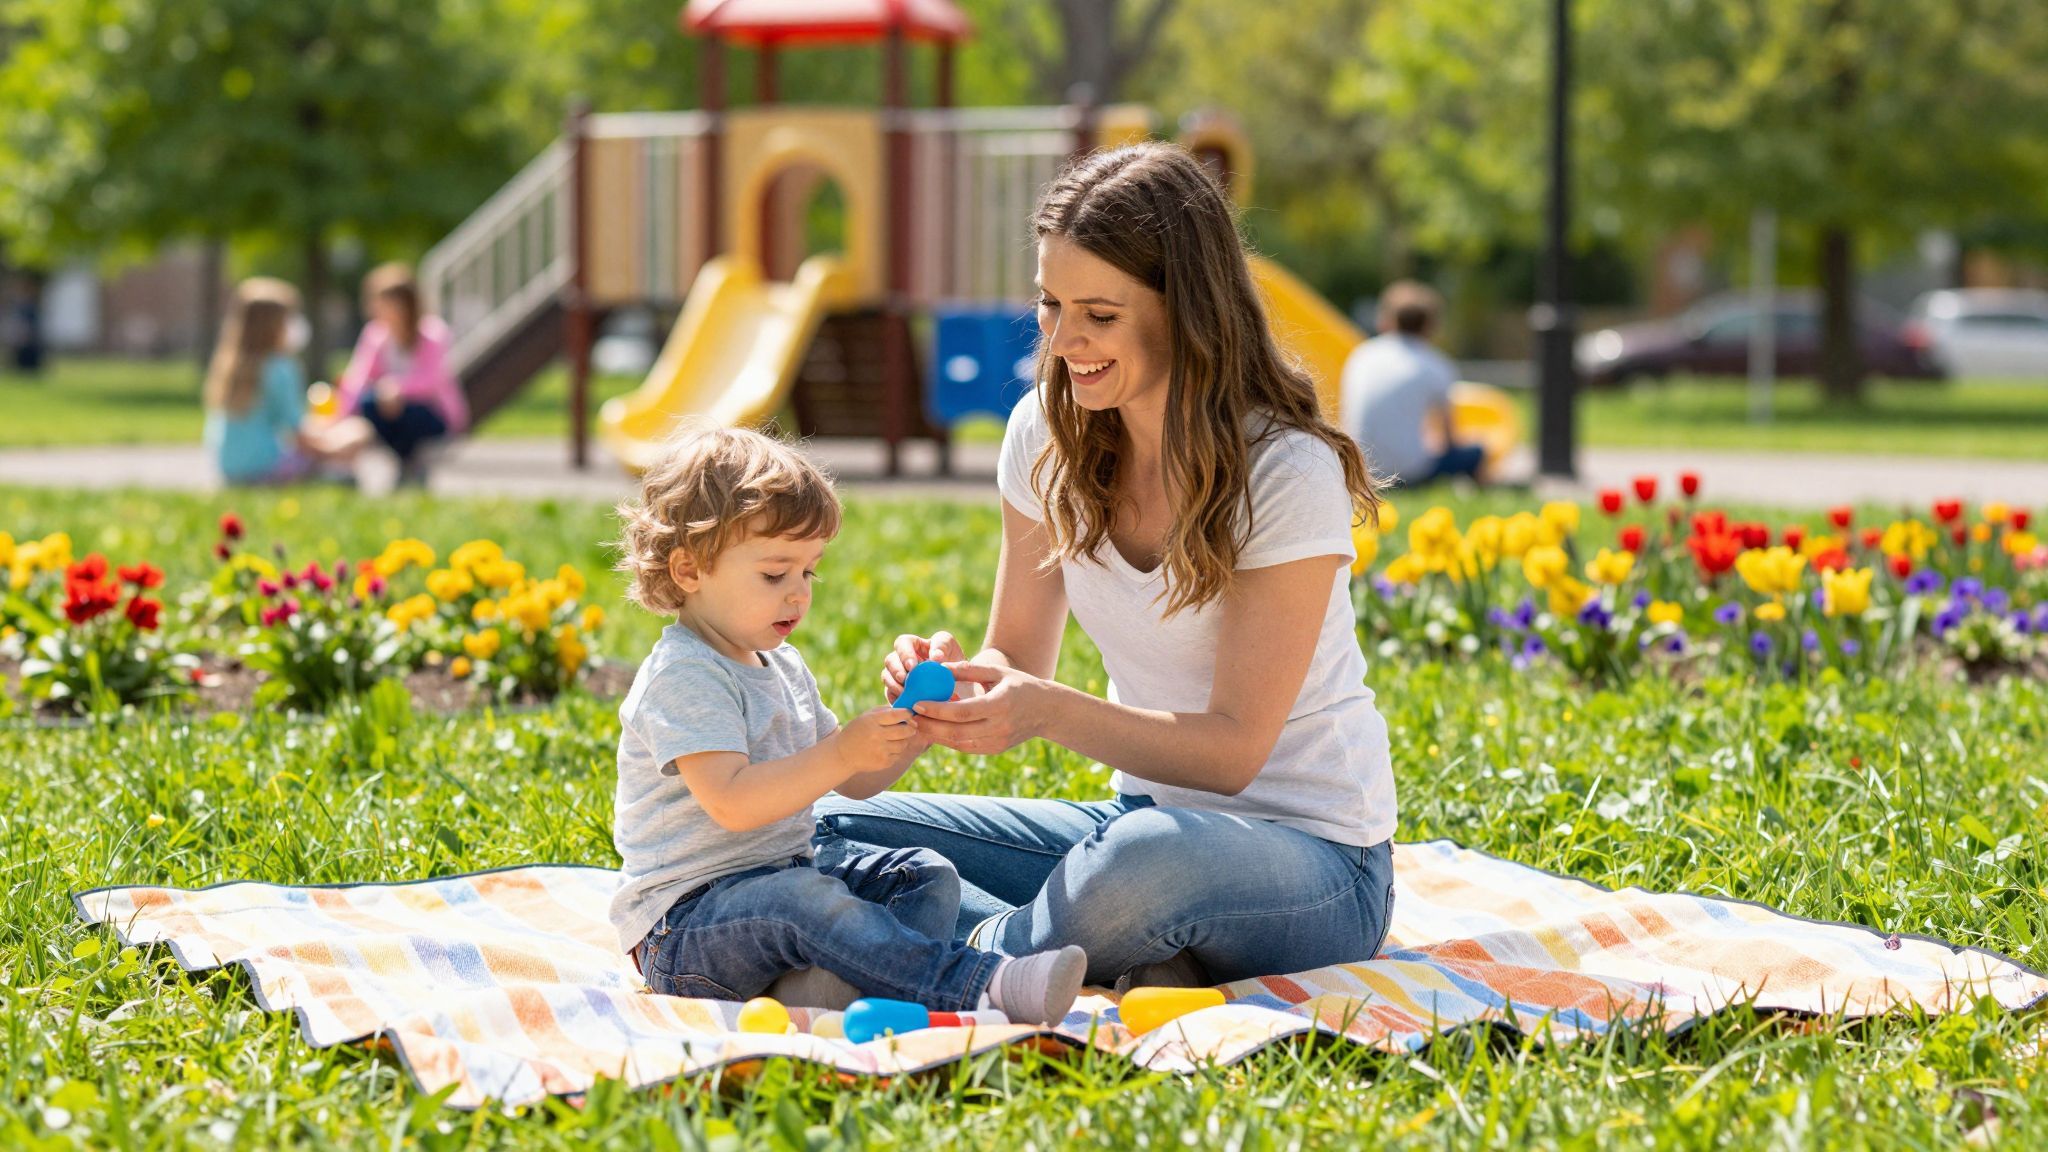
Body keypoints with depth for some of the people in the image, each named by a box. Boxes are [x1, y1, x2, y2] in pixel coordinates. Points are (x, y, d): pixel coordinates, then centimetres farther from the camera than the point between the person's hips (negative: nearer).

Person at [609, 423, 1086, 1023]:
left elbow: (855, 784, 21)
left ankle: (819, 986, -33)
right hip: (684, 922, -10)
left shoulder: (783, 668, 17)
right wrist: (842, 752, -32)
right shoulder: (683, 677, -15)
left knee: (928, 875, -2)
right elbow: (731, 803, -27)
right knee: (799, 897, -37)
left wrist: (912, 732, 2)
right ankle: (985, 985, -49)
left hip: (780, 885, 10)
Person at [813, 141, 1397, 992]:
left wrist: (1050, 711, -34)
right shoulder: (1047, 436, 1)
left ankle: (988, 953, -13)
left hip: (1315, 861, -7)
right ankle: (1120, 966, -22)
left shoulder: (1289, 474, -18)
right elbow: (1019, 662, 6)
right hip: (1143, 817, 7)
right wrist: (955, 676, -18)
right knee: (825, 831, -9)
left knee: (1148, 861, -42)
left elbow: (1234, 748, -20)